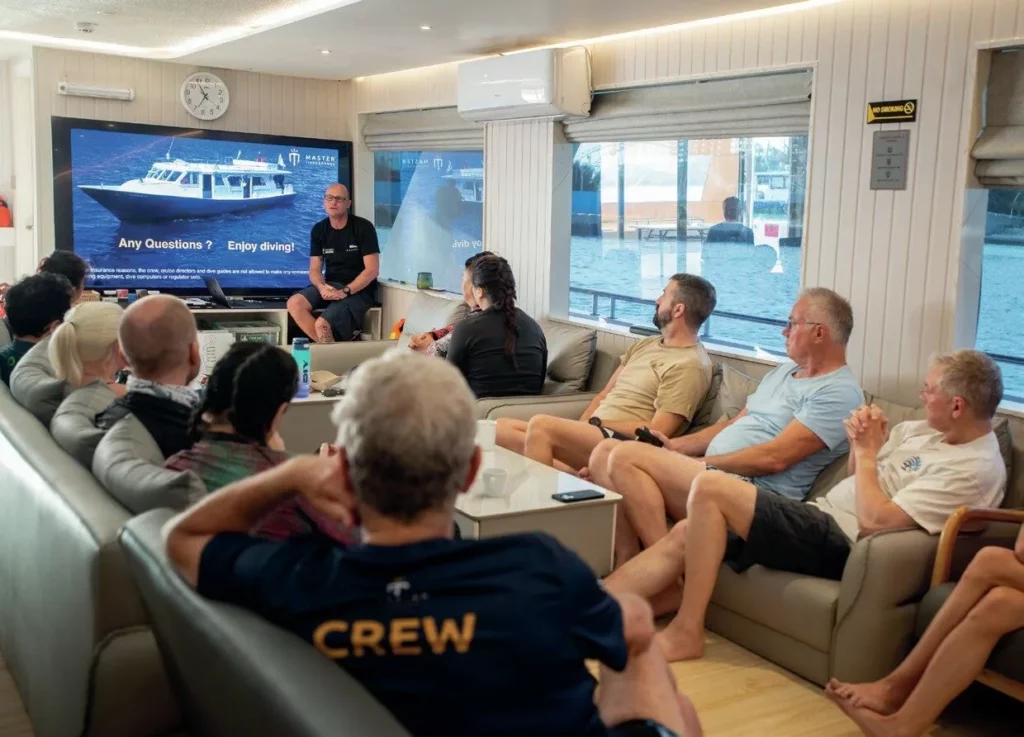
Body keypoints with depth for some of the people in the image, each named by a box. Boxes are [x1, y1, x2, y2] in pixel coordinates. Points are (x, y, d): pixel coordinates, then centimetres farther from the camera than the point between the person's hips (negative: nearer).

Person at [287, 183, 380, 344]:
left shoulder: (363, 227, -9)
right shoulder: (319, 230, 5)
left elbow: (372, 269, -13)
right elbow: (315, 270, 4)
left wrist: (344, 292, -22)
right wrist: (322, 287, -20)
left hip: (359, 289, -6)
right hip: (330, 285, 6)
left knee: (322, 324, -28)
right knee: (294, 303, -21)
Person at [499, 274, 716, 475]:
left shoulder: (689, 365, -8)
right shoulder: (647, 344, 21)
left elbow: (656, 432, -14)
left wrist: (595, 423, -10)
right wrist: (576, 432, 2)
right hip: (593, 432, 10)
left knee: (541, 425, -31)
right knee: (503, 428, -5)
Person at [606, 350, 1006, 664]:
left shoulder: (975, 469, -14)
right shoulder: (926, 429, 13)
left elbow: (875, 521, -22)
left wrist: (867, 452, -11)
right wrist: (863, 443, 2)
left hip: (839, 542, -9)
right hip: (821, 518, 9)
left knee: (709, 487, -20)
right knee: (684, 534, -3)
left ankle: (687, 631, -11)